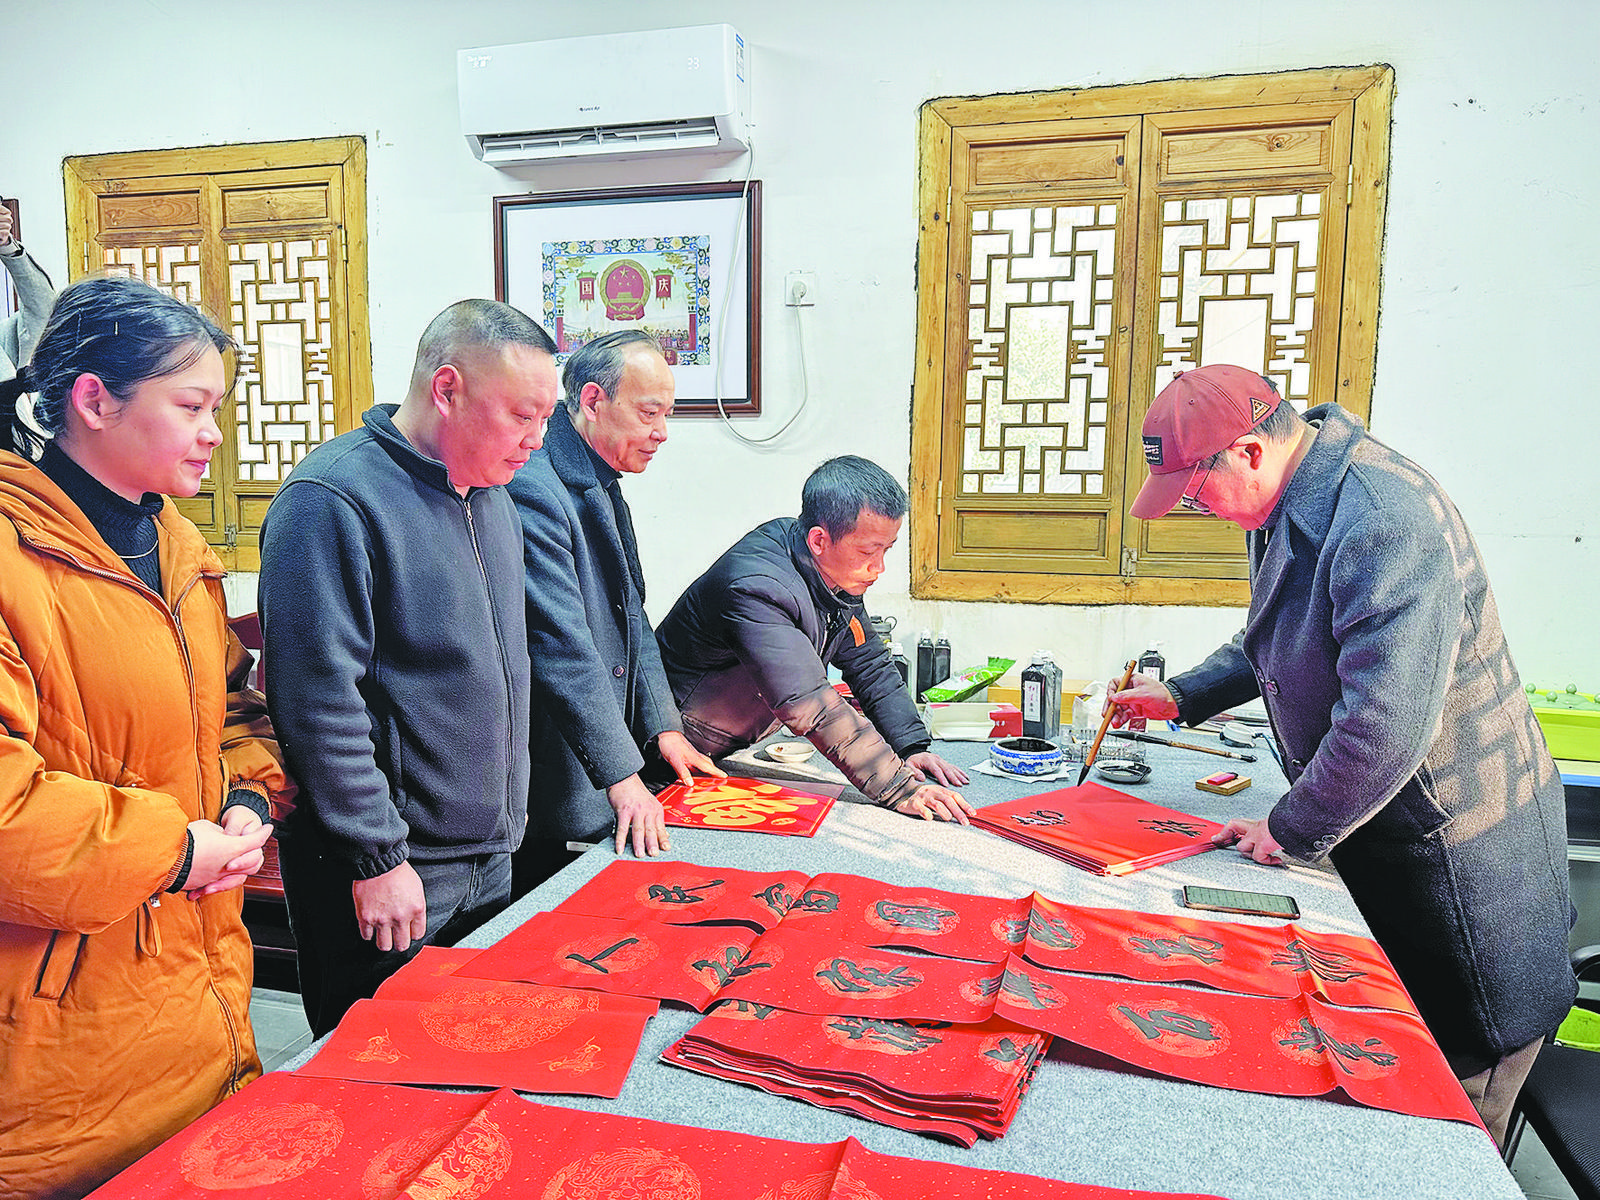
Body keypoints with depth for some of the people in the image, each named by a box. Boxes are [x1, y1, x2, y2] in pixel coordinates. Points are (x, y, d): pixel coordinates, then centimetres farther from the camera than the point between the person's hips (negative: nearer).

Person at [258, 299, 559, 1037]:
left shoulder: (489, 492, 9)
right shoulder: (332, 500, -19)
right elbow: (319, 698, -22)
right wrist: (378, 857, -19)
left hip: (490, 857, 8)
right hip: (388, 876, -8)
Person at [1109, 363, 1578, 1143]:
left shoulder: (1385, 521, -30)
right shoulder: (1285, 505, 3)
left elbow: (1388, 726, -34)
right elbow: (1272, 643, 20)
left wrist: (1289, 832, -20)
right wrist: (1179, 697, 10)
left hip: (1456, 855, -9)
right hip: (1373, 837, 9)